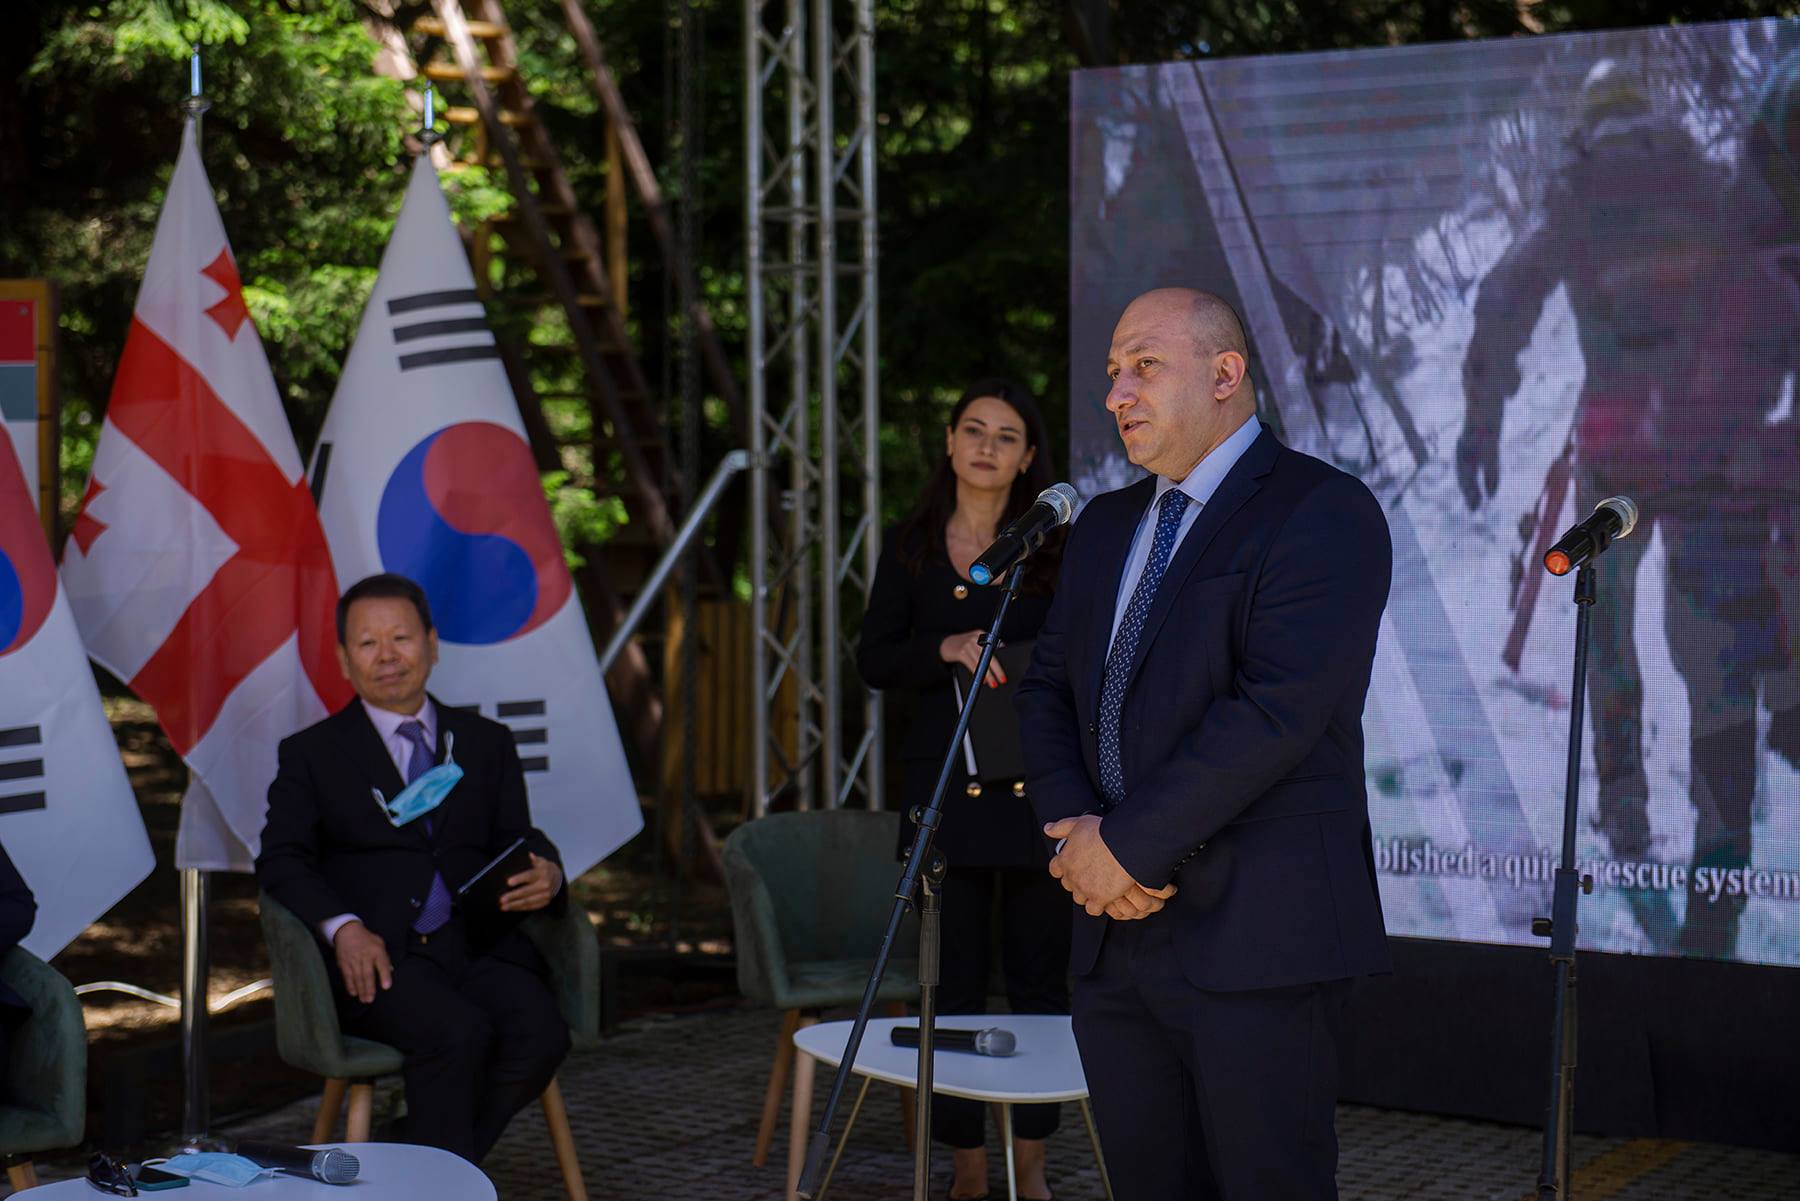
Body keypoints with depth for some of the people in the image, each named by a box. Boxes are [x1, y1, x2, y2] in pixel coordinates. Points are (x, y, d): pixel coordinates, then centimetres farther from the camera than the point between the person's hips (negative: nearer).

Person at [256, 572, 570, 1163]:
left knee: (540, 1033, -28)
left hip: (478, 946, 3)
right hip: (376, 957, -3)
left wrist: (547, 876, -9)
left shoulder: (487, 742, 23)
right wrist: (343, 927, -16)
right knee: (459, 1032, -33)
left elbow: (519, 842, 17)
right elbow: (282, 860, 4)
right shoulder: (312, 753, 15)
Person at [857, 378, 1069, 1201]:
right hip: (945, 783, 1)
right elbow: (874, 660, 5)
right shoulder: (911, 546, 9)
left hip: (1037, 785, -1)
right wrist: (946, 649, -12)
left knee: (1039, 971, 2)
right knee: (954, 973, 2)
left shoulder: (1056, 547, 5)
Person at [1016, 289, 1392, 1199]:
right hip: (1117, 934, 7)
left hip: (1257, 935, -7)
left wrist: (1127, 844, -15)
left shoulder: (1322, 512, -7)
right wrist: (1073, 832, -3)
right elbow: (1047, 690, 16)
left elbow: (1278, 710, -18)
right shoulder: (1104, 526, 18)